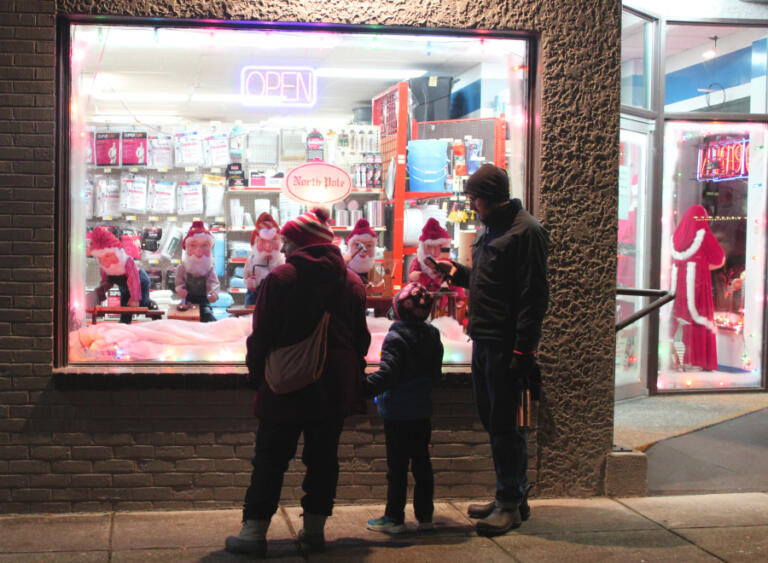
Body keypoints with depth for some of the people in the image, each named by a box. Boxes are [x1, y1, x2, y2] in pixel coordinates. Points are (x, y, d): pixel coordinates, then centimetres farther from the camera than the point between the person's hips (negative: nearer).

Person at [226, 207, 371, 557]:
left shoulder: (280, 278, -9)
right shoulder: (352, 282, 5)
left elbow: (261, 335, -8)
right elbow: (361, 339, 9)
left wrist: (256, 374, 4)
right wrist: (353, 376, 19)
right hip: (335, 387, 4)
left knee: (270, 460, 3)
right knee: (323, 458, 12)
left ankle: (254, 531, 4)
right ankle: (314, 528, 16)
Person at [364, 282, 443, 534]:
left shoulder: (396, 338, -16)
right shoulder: (432, 335, 6)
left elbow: (387, 374, -25)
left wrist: (364, 387, -24)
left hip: (398, 413, -7)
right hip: (423, 411, 7)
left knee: (397, 466, 0)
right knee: (421, 462, 13)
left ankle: (394, 518, 8)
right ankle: (425, 515, 19)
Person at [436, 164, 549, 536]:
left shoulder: (525, 232, -13)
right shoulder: (490, 230, 17)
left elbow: (533, 295, -18)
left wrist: (523, 350, -22)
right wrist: (459, 273, 12)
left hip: (506, 346, -10)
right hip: (483, 340, 10)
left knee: (506, 425, -3)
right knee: (492, 421, 15)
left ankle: (511, 505, 7)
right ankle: (509, 497, 25)